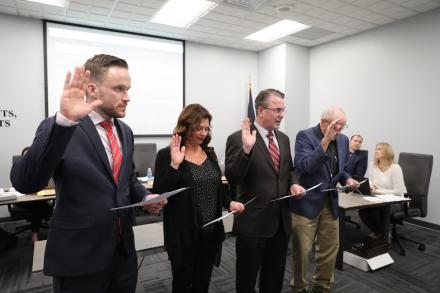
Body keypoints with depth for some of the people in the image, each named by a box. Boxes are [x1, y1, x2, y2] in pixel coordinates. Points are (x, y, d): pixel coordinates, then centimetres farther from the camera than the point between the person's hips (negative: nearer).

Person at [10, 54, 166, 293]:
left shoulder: (125, 131, 6)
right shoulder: (56, 128, -13)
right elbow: (24, 183, -27)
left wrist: (145, 196, -5)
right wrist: (64, 121, -37)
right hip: (79, 255, -5)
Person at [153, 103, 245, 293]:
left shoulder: (210, 154, 7)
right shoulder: (167, 155, -11)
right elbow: (159, 194, -17)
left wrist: (229, 203, -4)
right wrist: (174, 164, -27)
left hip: (210, 232, 5)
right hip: (183, 234, -5)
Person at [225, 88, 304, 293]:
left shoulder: (283, 138, 8)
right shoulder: (238, 138, -15)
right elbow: (232, 179, -21)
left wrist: (293, 183, -3)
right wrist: (246, 149, -35)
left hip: (281, 220, 6)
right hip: (253, 222, -6)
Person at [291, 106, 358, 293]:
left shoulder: (343, 140, 7)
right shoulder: (305, 136, -14)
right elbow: (303, 167, -29)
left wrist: (347, 179, -2)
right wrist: (325, 141, -31)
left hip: (330, 202, 7)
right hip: (306, 203, -6)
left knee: (330, 247, 16)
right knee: (301, 250, 6)